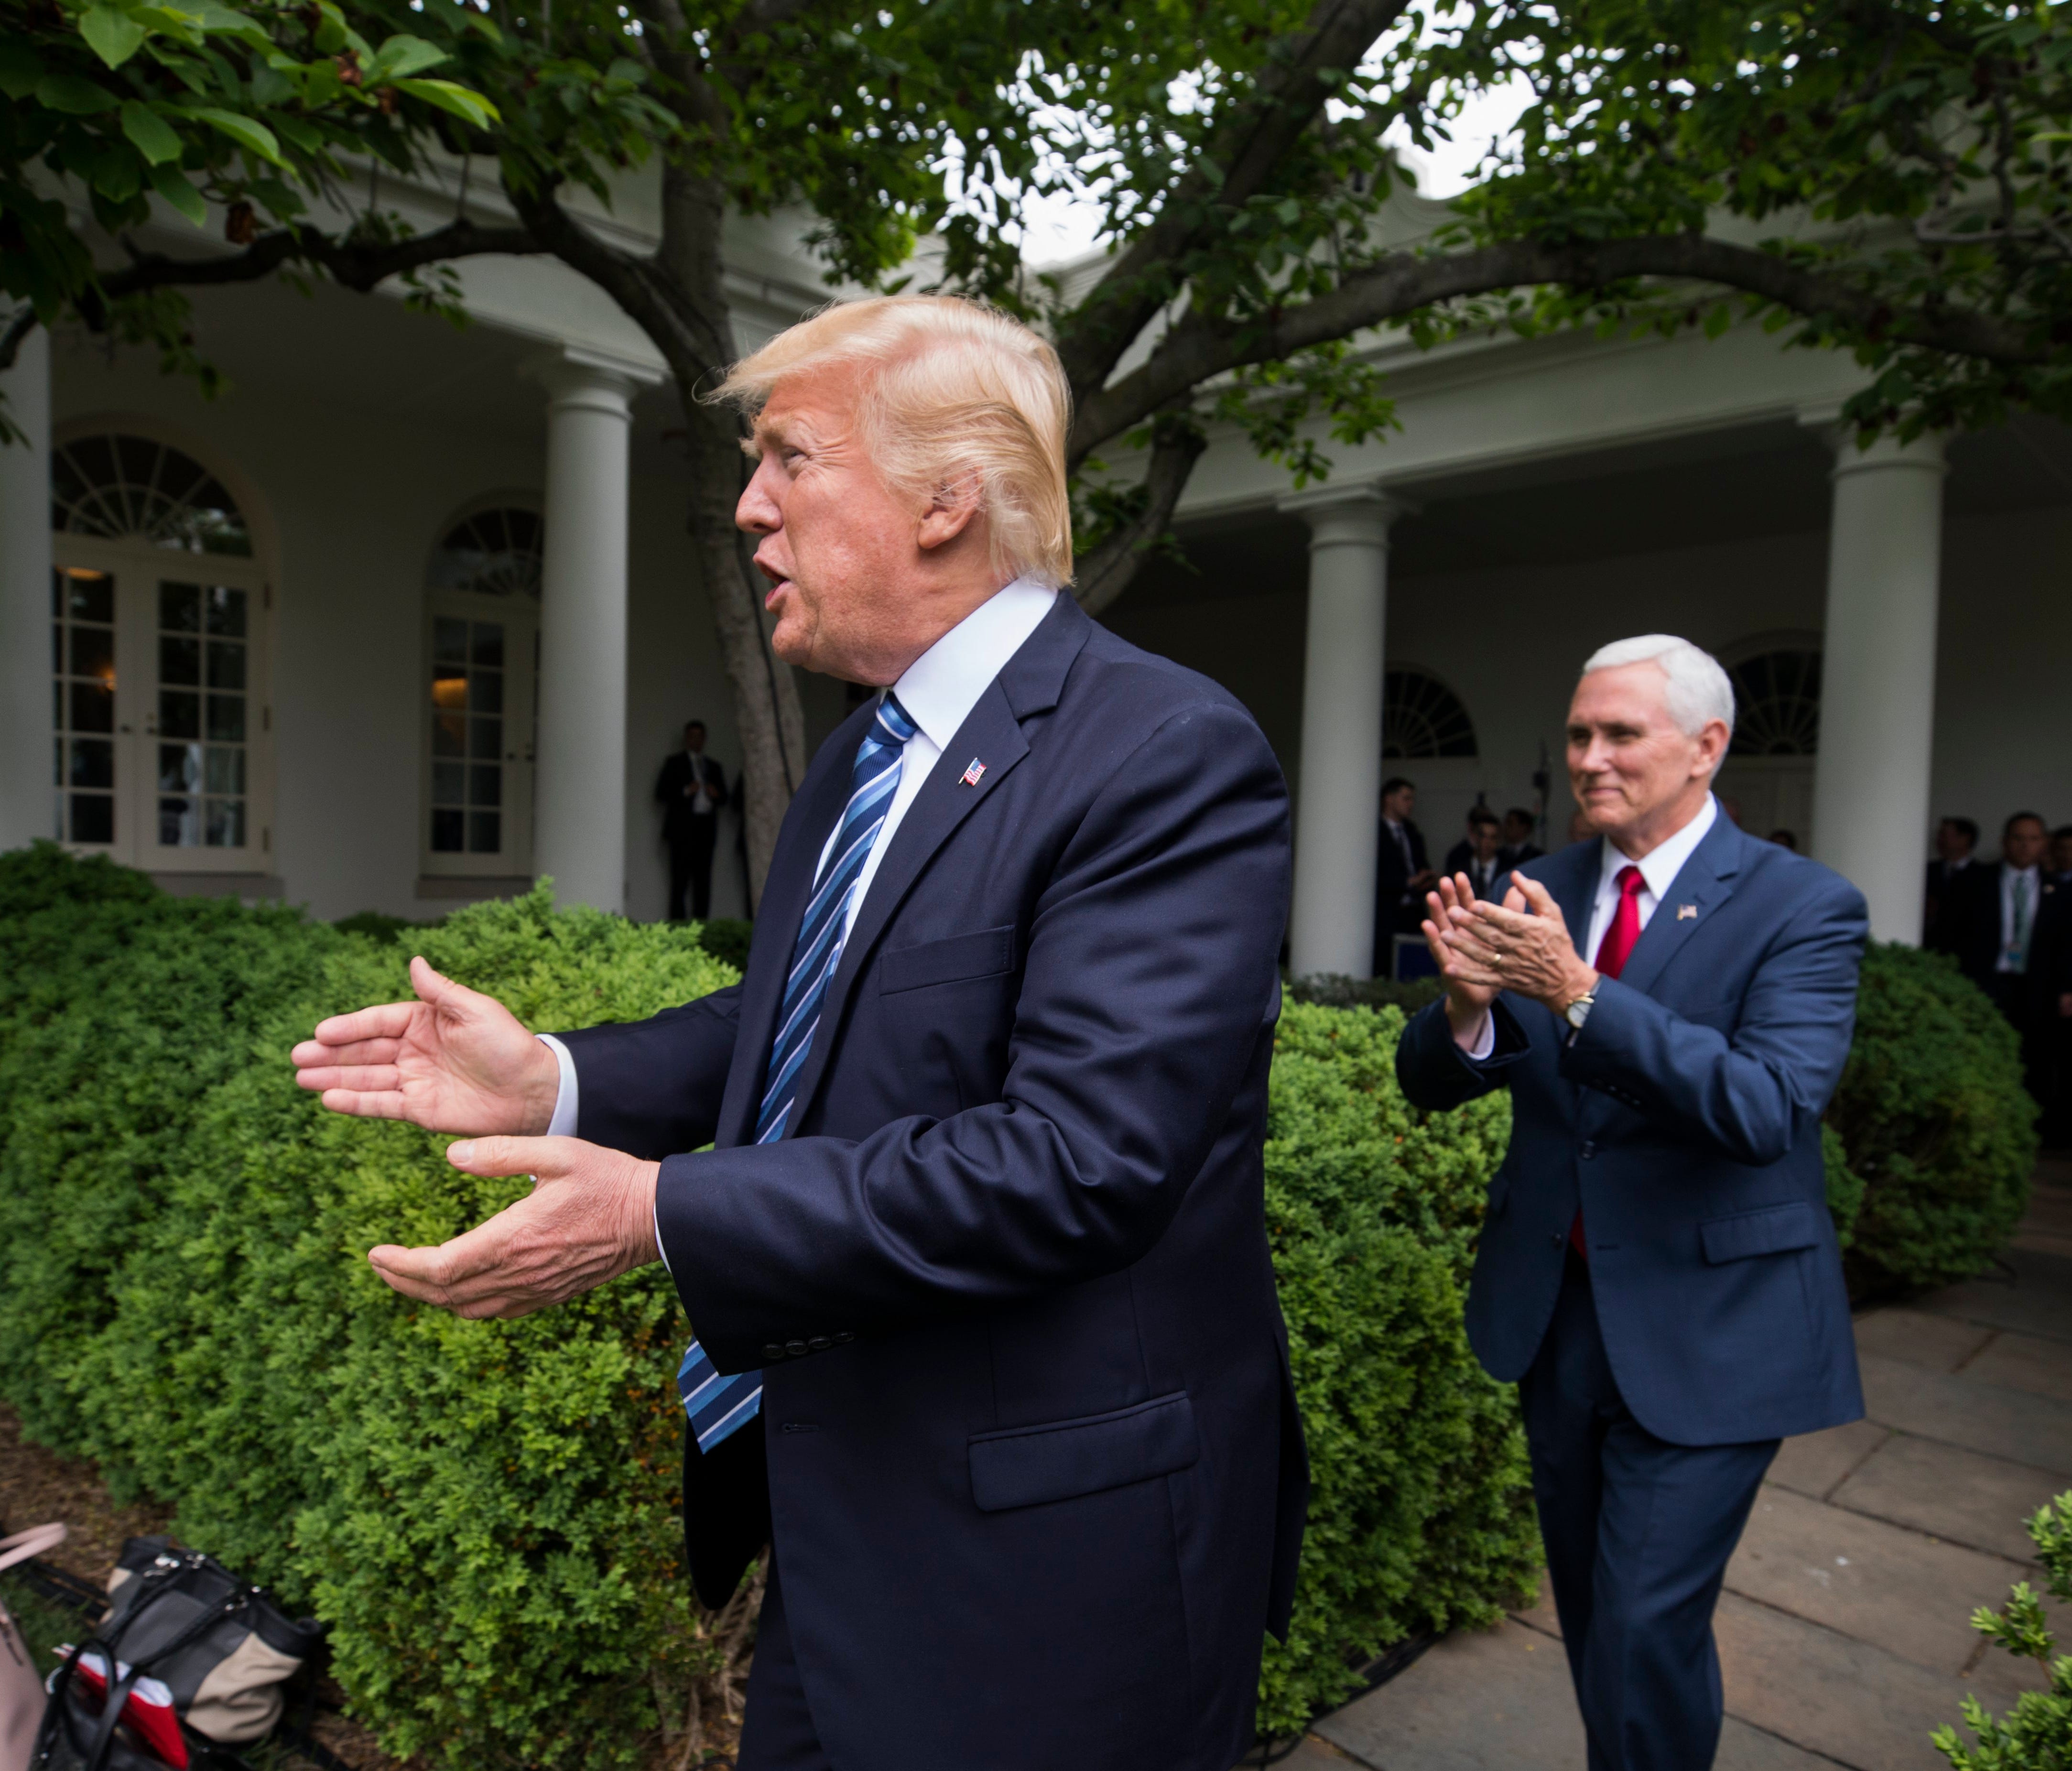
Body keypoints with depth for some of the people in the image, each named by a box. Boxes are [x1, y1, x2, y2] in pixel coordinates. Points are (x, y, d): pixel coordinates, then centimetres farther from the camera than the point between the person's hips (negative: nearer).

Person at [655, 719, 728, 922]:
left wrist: (716, 794, -1)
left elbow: (724, 798, 22)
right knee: (680, 880, -9)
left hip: (706, 829, 4)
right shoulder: (674, 763, 10)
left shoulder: (714, 767, 22)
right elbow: (661, 792, 2)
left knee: (703, 880, -2)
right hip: (683, 829, -4)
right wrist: (685, 791, -13)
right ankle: (677, 925, -10)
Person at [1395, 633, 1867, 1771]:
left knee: (1645, 1632, -1)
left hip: (1707, 1332, -5)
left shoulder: (1804, 908, -12)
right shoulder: (1536, 896, 0)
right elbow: (1430, 1084, -3)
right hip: (1557, 1314, 5)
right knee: (1591, 1617, 21)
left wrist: (1578, 992, -35)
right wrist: (1465, 1006, -25)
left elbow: (1767, 1110, -26)